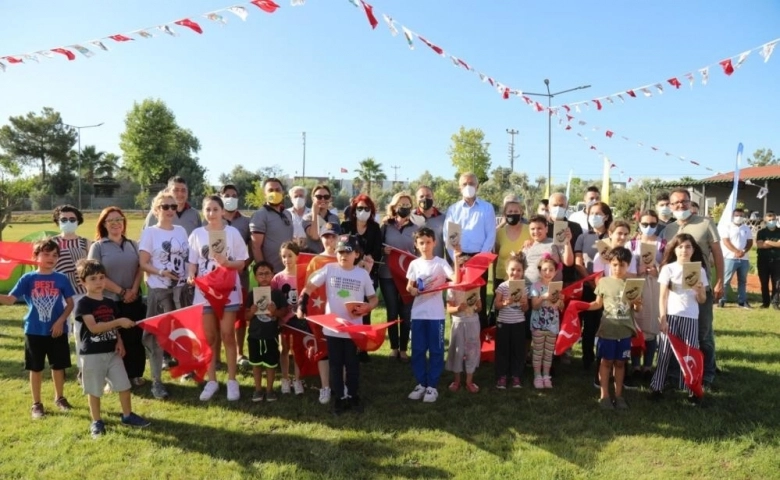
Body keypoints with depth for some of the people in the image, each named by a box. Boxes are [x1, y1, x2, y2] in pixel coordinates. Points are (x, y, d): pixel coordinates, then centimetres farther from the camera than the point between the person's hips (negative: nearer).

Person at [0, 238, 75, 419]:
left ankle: (59, 398, 32)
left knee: (58, 366, 13)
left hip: (57, 331, 0)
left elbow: (70, 303, 0)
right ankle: (36, 404, 25)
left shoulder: (61, 279, -4)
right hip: (34, 331, 0)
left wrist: (61, 321, -12)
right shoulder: (27, 279, -5)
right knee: (36, 369, 10)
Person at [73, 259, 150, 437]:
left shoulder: (110, 303, 8)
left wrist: (119, 342, -2)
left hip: (112, 352, 5)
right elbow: (93, 327, -21)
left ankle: (127, 415, 23)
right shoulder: (83, 303, -11)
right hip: (92, 354, -5)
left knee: (124, 385, 8)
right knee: (94, 390, 7)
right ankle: (97, 421, 22)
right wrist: (119, 321, -25)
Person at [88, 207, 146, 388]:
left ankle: (135, 374, 20)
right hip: (109, 301, -3)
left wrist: (134, 290, -9)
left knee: (135, 338, 7)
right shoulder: (98, 246, -2)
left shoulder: (133, 245, 11)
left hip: (134, 300, 3)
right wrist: (121, 291, -12)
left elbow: (140, 268, 7)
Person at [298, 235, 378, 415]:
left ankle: (354, 396, 26)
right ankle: (340, 397, 23)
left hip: (353, 328, -1)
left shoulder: (363, 273, -3)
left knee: (352, 363, 11)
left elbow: (373, 298, 4)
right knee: (335, 364, 11)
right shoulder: (329, 269, -4)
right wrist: (301, 305, -10)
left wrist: (366, 308, -17)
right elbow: (310, 286, 2)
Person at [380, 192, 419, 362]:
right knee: (392, 312, 6)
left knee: (406, 313, 3)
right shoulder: (386, 226, 4)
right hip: (387, 275, 0)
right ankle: (394, 347, 17)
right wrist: (383, 250, -16)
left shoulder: (416, 228, 7)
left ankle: (403, 349, 14)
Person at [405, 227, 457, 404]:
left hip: (436, 314, -3)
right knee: (417, 350, 8)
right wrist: (413, 291, -14)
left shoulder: (441, 263, -3)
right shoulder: (414, 264, 6)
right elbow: (409, 287, 8)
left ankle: (432, 386, 14)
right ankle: (421, 384, 21)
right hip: (418, 313, 3)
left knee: (436, 350, 4)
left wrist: (456, 258, -22)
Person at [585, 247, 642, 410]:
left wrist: (637, 303, -17)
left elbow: (636, 309, 5)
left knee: (620, 362, 12)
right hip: (608, 329, -1)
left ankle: (618, 395, 24)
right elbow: (598, 304, 2)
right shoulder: (604, 282, -3)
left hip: (625, 330, 2)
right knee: (606, 361, 6)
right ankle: (604, 395, 15)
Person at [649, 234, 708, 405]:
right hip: (671, 315, -2)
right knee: (665, 352, 2)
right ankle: (657, 387, 8)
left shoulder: (699, 271, 6)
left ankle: (691, 390, 8)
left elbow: (702, 300, 8)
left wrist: (699, 290, -13)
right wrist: (662, 318, -9)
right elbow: (663, 296, -2)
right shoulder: (668, 268, 0)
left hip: (691, 318, 2)